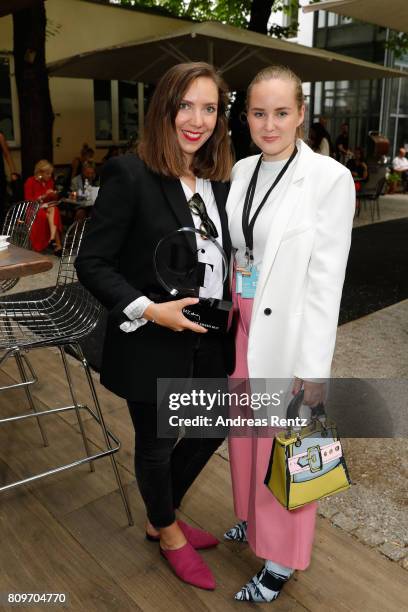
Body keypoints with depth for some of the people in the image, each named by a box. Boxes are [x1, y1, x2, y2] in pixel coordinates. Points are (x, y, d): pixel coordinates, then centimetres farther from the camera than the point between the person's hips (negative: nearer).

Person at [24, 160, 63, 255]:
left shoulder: (50, 181, 12)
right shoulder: (30, 181, -3)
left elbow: (54, 197, 22)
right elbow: (28, 200, -7)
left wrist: (54, 195, -2)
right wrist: (43, 196, -16)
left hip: (49, 206, 4)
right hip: (36, 208, -4)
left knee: (53, 210, -34)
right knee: (53, 216, -33)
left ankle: (53, 238, -46)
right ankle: (58, 245, -37)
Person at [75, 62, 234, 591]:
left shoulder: (220, 179, 3)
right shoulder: (129, 174, -17)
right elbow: (92, 263, -16)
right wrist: (149, 310, -24)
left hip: (208, 341, 7)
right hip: (151, 344, -7)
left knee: (211, 429, 22)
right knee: (156, 444, 15)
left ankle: (161, 517, 50)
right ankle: (167, 532, 47)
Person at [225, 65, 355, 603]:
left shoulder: (330, 178, -14)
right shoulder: (241, 171, 4)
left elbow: (326, 278, -15)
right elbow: (231, 249, 9)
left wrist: (315, 365, -14)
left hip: (287, 335, -6)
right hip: (240, 327, 6)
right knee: (246, 433, 21)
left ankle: (282, 558, 32)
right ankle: (253, 517, 47)